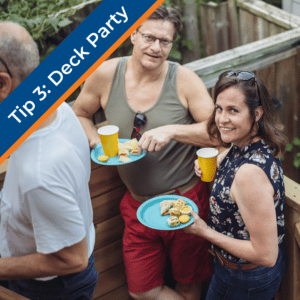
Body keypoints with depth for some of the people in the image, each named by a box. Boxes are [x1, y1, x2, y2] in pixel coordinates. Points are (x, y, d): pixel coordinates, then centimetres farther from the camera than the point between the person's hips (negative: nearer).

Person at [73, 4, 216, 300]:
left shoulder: (184, 79, -13)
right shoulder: (106, 74, -7)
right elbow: (79, 114, 10)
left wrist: (172, 131, -29)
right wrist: (97, 142, -10)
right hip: (138, 204, 3)